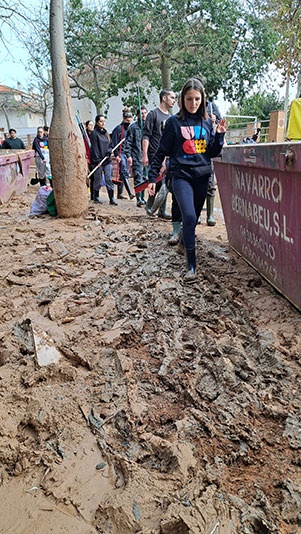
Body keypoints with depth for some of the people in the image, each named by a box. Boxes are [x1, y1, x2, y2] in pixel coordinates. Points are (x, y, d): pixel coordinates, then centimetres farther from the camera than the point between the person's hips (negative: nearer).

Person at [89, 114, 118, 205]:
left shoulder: (106, 133, 15)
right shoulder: (94, 134, -6)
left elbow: (110, 145, 19)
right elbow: (94, 148, -11)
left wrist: (109, 152, -2)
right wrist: (97, 160, -16)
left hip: (107, 160, 5)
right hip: (98, 160, -5)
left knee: (109, 179, -1)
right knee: (98, 180, 3)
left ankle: (112, 199, -3)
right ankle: (96, 197, 19)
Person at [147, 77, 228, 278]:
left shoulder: (207, 122, 10)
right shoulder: (174, 122, 0)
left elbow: (213, 153, 12)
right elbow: (162, 152, 2)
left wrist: (220, 134, -4)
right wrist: (152, 177, -1)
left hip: (202, 176, 4)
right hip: (181, 176, -4)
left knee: (194, 218, 11)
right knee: (189, 217, -19)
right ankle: (191, 264, -13)